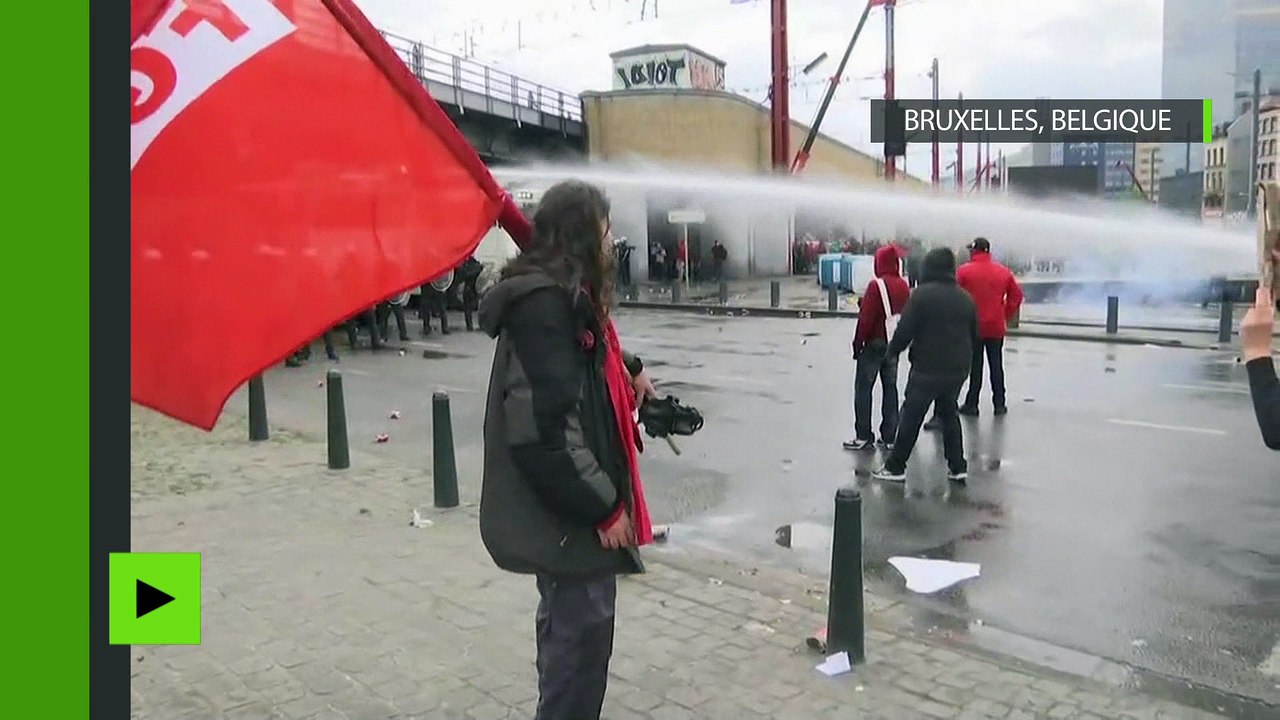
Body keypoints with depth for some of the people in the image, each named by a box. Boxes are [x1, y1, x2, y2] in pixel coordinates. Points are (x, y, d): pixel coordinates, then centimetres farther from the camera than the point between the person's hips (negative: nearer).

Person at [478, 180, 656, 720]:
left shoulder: (563, 293, 11)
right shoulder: (544, 303, -21)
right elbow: (545, 425, -28)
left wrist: (629, 369, 29)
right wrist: (603, 505, -22)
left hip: (570, 501, 11)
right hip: (570, 507, -11)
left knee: (568, 620, 22)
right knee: (583, 626, 0)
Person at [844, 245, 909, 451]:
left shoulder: (876, 285, -16)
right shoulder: (903, 286, 6)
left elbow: (866, 318, -16)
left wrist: (858, 342, -8)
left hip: (874, 344, -7)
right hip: (894, 344, 7)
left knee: (863, 388, 1)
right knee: (890, 387, 10)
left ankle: (864, 436, 0)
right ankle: (889, 437, 12)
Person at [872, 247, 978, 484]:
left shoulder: (922, 294, -12)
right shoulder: (965, 298, 8)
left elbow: (905, 330, -16)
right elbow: (975, 335, 15)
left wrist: (893, 351, 1)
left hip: (927, 369, -6)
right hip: (957, 369, 6)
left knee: (911, 416, 3)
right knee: (949, 413, 20)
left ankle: (895, 467, 9)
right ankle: (957, 467, 21)